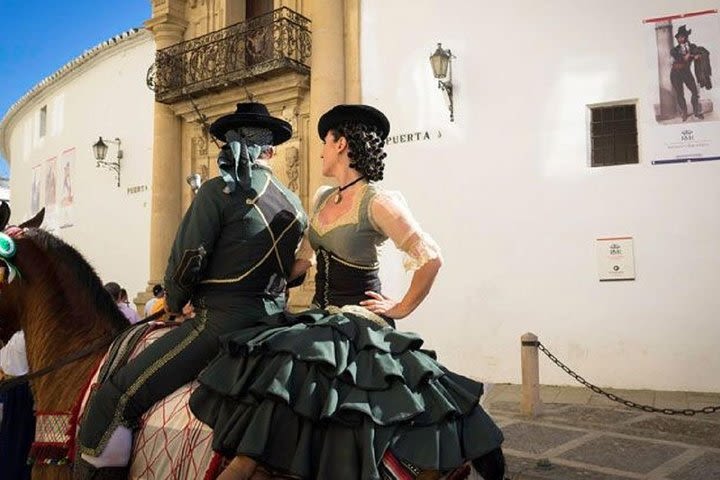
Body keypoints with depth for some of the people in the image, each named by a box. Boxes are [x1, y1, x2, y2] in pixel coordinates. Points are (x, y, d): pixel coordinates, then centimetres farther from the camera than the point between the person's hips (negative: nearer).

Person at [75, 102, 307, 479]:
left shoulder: (219, 189, -7)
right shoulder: (293, 205, 13)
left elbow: (186, 261, -8)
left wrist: (173, 303, 11)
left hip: (221, 321, -8)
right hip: (273, 323, 8)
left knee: (116, 400, -6)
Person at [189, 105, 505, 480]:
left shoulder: (377, 202, -14)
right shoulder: (322, 199, 11)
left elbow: (430, 258, -16)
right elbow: (301, 260, 19)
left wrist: (401, 308, -9)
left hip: (360, 321, -7)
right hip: (321, 317, 7)